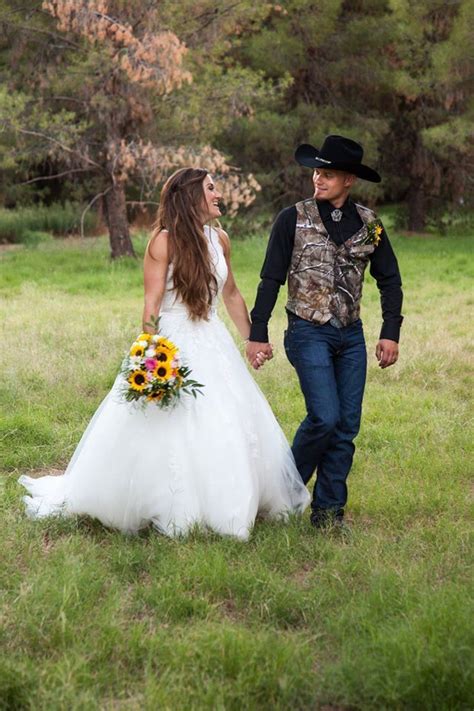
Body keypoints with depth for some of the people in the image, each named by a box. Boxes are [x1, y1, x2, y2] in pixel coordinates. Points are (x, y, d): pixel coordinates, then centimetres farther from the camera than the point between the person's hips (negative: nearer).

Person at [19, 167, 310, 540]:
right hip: (172, 344, -6)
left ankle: (233, 506, 26)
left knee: (234, 428, 8)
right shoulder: (165, 240, -12)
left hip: (212, 344, 6)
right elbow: (151, 304, -15)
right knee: (162, 433, 0)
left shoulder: (220, 239, 6)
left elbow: (232, 295, 18)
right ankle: (169, 514, 18)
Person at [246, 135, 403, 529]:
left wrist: (390, 333, 4)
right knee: (325, 417, -14)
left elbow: (389, 279, 12)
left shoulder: (368, 223, 6)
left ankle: (328, 511, 16)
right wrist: (258, 334, -5)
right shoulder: (293, 218, -3)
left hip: (351, 335, 4)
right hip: (309, 333, -4)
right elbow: (271, 279, -1)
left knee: (347, 426, 4)